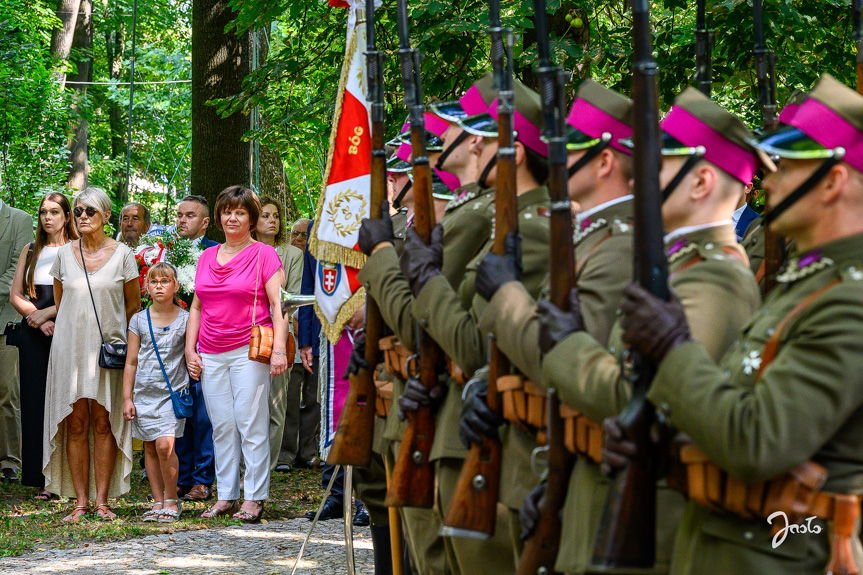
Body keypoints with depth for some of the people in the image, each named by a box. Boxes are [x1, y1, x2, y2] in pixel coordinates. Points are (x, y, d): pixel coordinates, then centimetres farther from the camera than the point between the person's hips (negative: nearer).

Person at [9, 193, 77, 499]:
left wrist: (48, 312, -12)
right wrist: (37, 317, -5)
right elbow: (15, 295, 11)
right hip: (34, 335, 4)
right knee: (36, 403, -1)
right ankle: (42, 481, 1)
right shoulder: (31, 251, 15)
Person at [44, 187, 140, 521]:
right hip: (70, 346, 2)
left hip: (109, 347, -2)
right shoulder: (65, 255, 6)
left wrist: (120, 339, 6)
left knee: (103, 422, -2)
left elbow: (134, 304, 9)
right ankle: (80, 502, 2)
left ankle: (102, 501, 2)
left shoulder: (122, 254, 1)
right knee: (75, 424, -1)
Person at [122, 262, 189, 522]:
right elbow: (131, 362, 9)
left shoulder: (185, 320, 2)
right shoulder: (139, 320, 6)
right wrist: (127, 398, 5)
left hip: (173, 391, -3)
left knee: (164, 445, -15)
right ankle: (158, 502, 13)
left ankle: (172, 500, -2)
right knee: (150, 447, 6)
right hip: (145, 391, 3)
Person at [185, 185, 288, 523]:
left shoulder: (264, 254, 1)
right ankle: (225, 496, 10)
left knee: (251, 425, -6)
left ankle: (254, 498, -3)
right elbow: (196, 307, 20)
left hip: (249, 351, -5)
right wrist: (190, 350, 11)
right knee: (222, 426, 5)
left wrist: (278, 349, -15)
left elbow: (278, 305, -5)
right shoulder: (207, 257, 16)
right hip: (211, 355, 5)